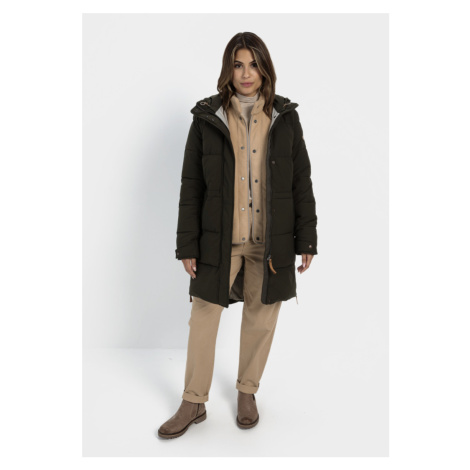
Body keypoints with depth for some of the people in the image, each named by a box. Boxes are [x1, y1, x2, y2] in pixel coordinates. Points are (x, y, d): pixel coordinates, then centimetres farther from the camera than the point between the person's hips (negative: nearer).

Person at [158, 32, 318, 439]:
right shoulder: (207, 118, 1)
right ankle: (194, 403, 23)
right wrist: (187, 245, -1)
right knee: (203, 319, 4)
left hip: (271, 241, 1)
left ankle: (248, 392, 34)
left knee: (261, 320, 11)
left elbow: (302, 182, 5)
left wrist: (306, 240, 2)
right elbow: (191, 186, 2)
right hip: (219, 239, 0)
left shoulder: (285, 117, 3)